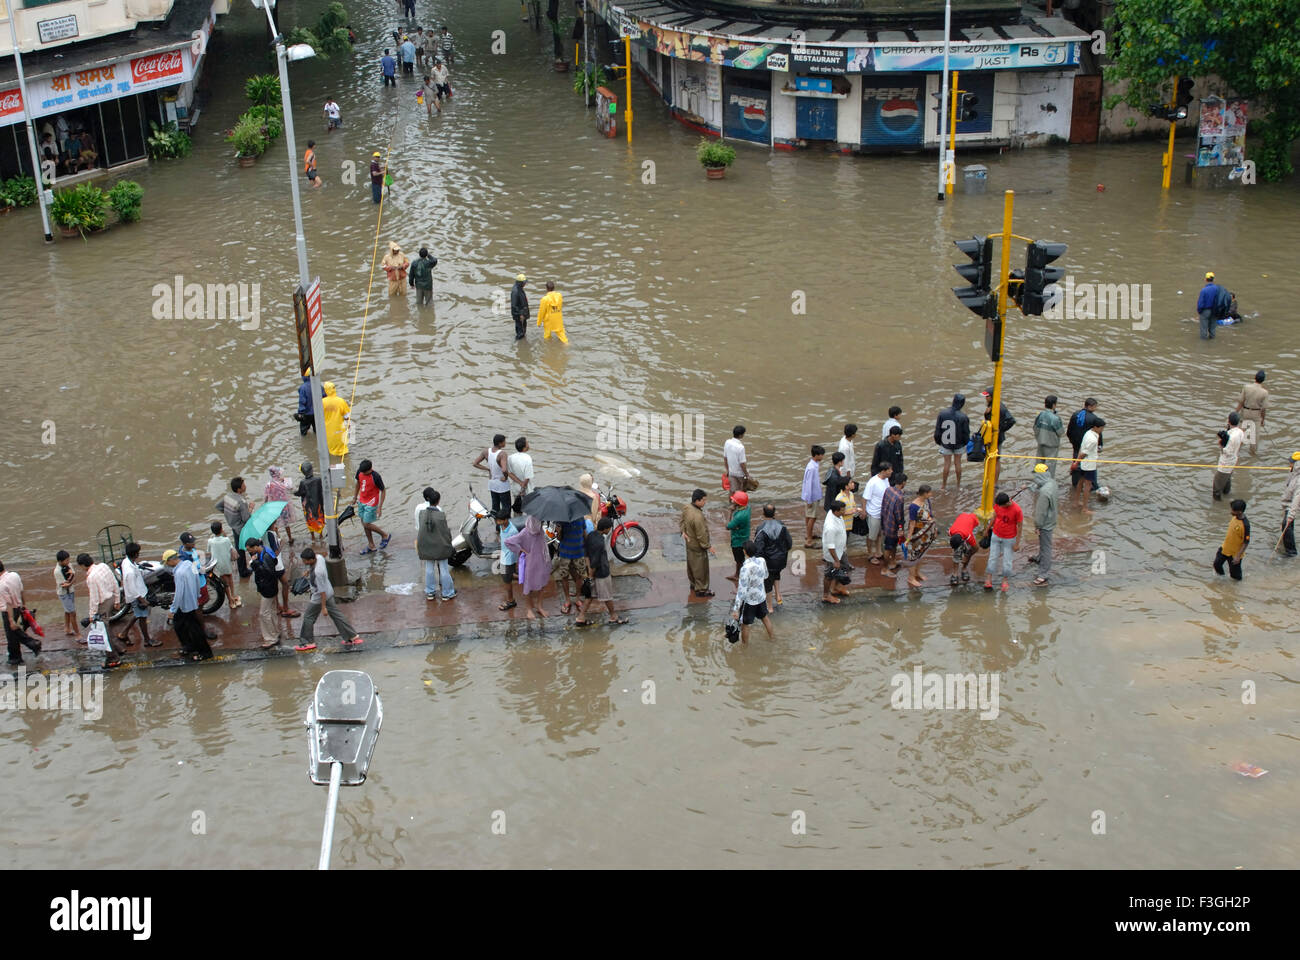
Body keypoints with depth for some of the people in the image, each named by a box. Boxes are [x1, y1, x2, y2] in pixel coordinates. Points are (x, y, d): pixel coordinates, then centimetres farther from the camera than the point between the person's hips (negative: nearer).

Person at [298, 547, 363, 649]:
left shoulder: (317, 572, -36)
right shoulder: (319, 557, -13)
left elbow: (322, 591, -28)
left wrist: (323, 607, -20)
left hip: (320, 598, -9)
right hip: (329, 592, 9)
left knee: (308, 617, 10)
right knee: (336, 614, 19)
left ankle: (307, 642, 25)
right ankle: (352, 636, 27)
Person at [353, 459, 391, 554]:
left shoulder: (376, 477, -26)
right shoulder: (359, 472, -9)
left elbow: (383, 491, -17)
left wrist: (380, 507, -19)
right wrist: (355, 496, 19)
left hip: (371, 504, -7)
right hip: (361, 501, 7)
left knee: (366, 525, -3)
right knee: (364, 523, 13)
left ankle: (385, 536, 19)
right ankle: (371, 546, 27)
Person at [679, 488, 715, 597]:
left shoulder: (686, 508, -10)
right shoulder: (698, 517, -36)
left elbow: (682, 521, 9)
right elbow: (701, 535, -28)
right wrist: (708, 547, -16)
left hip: (689, 543, 9)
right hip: (698, 546, -9)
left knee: (691, 564, 25)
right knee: (700, 567, 9)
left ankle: (693, 584, 44)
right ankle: (701, 589, 23)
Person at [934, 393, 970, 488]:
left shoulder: (942, 413, -15)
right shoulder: (963, 417, -20)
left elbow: (937, 430, -5)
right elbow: (966, 433, -10)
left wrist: (938, 441, 10)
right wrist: (966, 443, 8)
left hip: (945, 443, 1)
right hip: (959, 444, -1)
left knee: (947, 463, 13)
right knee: (958, 463, 15)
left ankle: (944, 483, 25)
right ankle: (958, 483, 28)